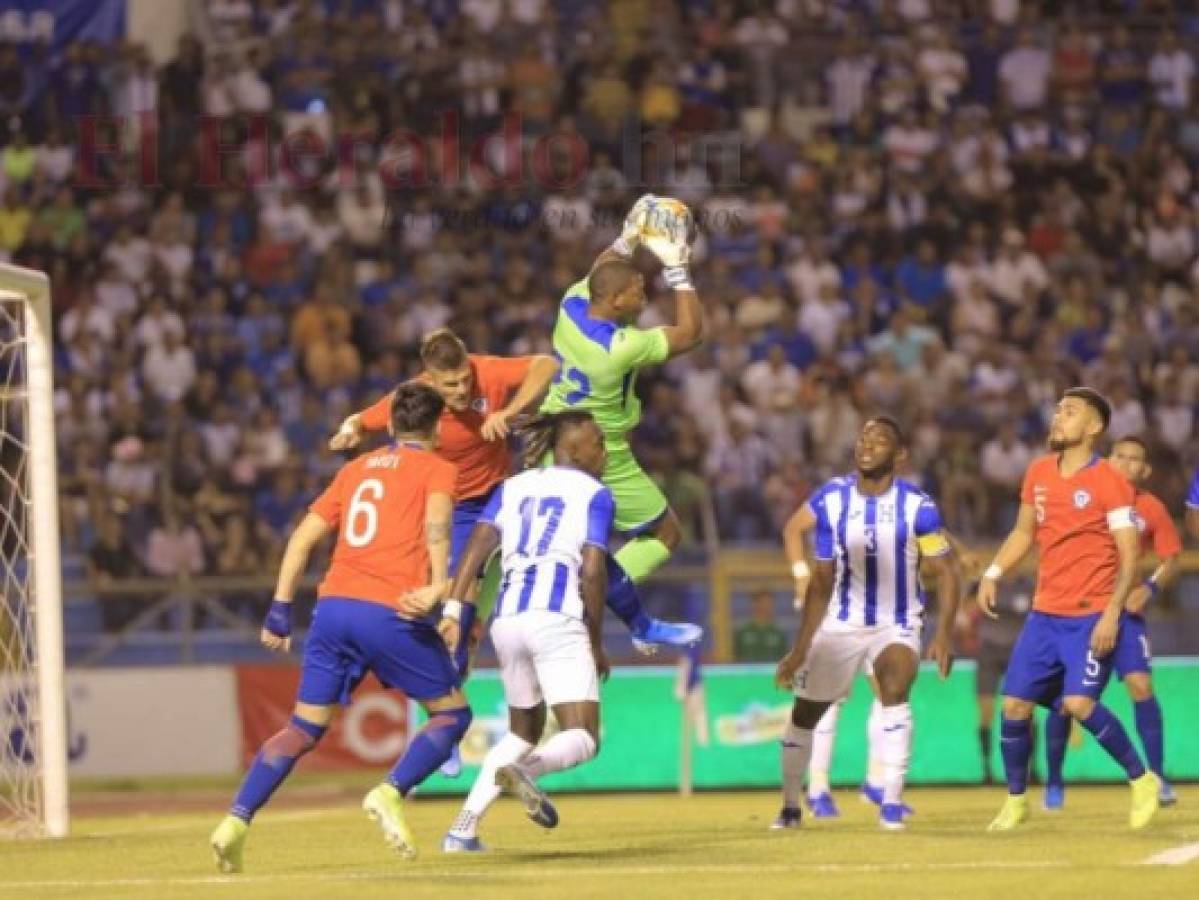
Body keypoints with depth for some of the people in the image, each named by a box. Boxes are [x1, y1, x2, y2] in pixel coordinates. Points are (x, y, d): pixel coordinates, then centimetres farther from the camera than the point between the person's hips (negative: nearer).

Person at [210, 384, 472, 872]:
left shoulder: (357, 468, 24)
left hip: (332, 606, 5)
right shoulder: (437, 469, 10)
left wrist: (280, 609, 18)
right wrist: (438, 583, -26)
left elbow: (305, 535, 18)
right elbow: (437, 517, -13)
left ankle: (236, 820, -6)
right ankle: (391, 793, -13)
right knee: (451, 714, 10)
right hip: (391, 612, -5)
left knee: (304, 726, 11)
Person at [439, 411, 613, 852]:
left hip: (507, 621, 6)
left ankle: (462, 830, 11)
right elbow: (592, 572, -5)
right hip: (558, 621, -6)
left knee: (523, 731, 23)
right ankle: (526, 771, -39)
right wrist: (596, 643, 3)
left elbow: (478, 544, 4)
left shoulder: (513, 487, 19)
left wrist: (453, 608, -4)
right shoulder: (594, 494, 5)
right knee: (582, 739, -6)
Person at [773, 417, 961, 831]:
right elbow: (822, 581, 1)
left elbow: (945, 571, -7)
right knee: (805, 711, 5)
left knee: (895, 689, -29)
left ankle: (891, 804, -24)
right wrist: (800, 649, 1)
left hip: (897, 625, -3)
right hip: (842, 623, 3)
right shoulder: (830, 501, -7)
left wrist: (944, 632, -20)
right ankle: (790, 807, 26)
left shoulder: (916, 506, -14)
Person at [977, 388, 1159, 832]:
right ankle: (1016, 800, 18)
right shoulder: (1038, 473, 8)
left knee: (1079, 702, -20)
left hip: (1091, 616, -6)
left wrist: (1112, 613, -20)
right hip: (1045, 613, 6)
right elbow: (1024, 532, 21)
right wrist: (993, 574, 7)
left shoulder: (1109, 481, -10)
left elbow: (1128, 557, -11)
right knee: (1015, 704, 2)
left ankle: (1142, 781, -3)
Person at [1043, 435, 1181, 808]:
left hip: (1124, 609, 0)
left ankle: (1158, 779, -8)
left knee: (1141, 686, -15)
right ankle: (1054, 783, 15)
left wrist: (1149, 588, -13)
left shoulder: (1152, 509, 1)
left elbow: (1171, 562, 5)